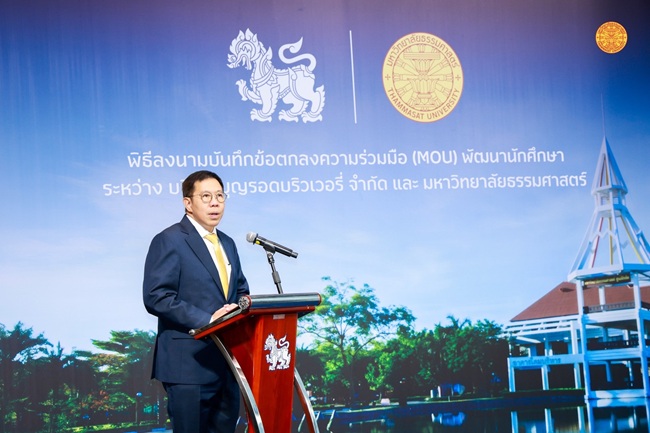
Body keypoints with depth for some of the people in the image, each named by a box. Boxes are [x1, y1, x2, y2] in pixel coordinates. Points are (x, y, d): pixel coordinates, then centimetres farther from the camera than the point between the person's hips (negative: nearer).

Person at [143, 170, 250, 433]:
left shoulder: (228, 244, 19)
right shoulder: (169, 240, -7)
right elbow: (156, 297, -16)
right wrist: (206, 319, -22)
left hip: (226, 361, 8)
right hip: (189, 361, -7)